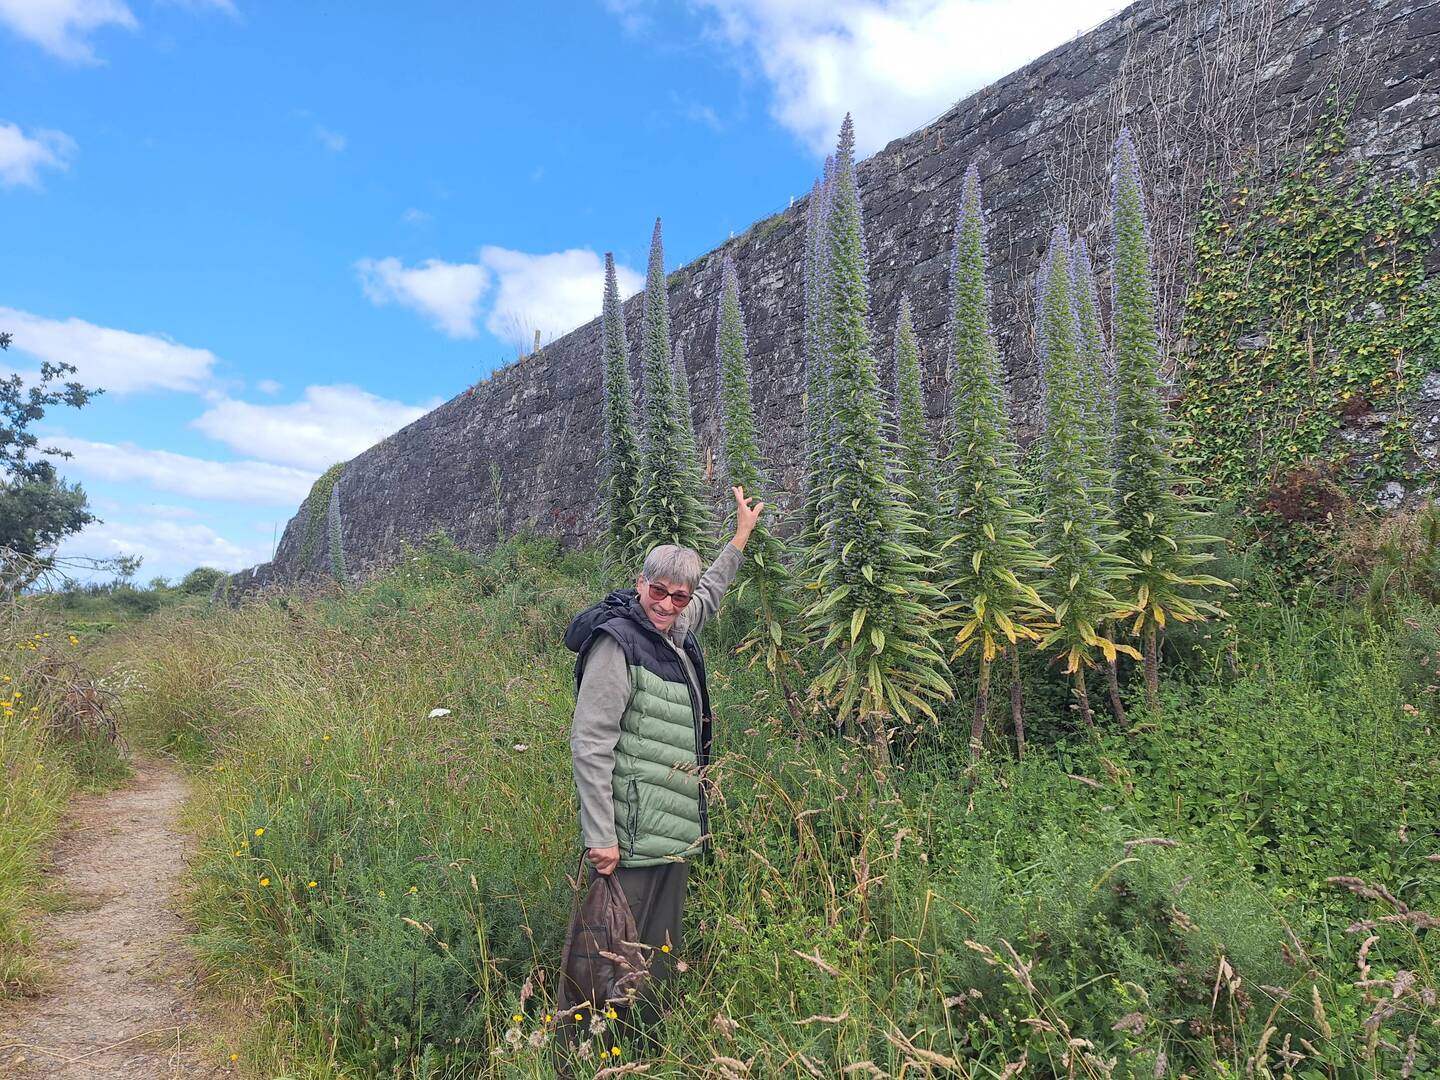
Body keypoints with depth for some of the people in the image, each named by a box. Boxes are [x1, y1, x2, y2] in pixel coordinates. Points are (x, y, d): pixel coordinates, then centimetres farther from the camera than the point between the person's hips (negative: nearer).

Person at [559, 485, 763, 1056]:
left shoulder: (676, 634, 9)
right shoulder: (616, 642, -15)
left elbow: (709, 593, 32)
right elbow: (590, 746, -19)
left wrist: (742, 534, 40)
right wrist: (599, 837, -20)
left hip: (675, 832, 9)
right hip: (631, 837, -9)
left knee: (660, 951, 18)